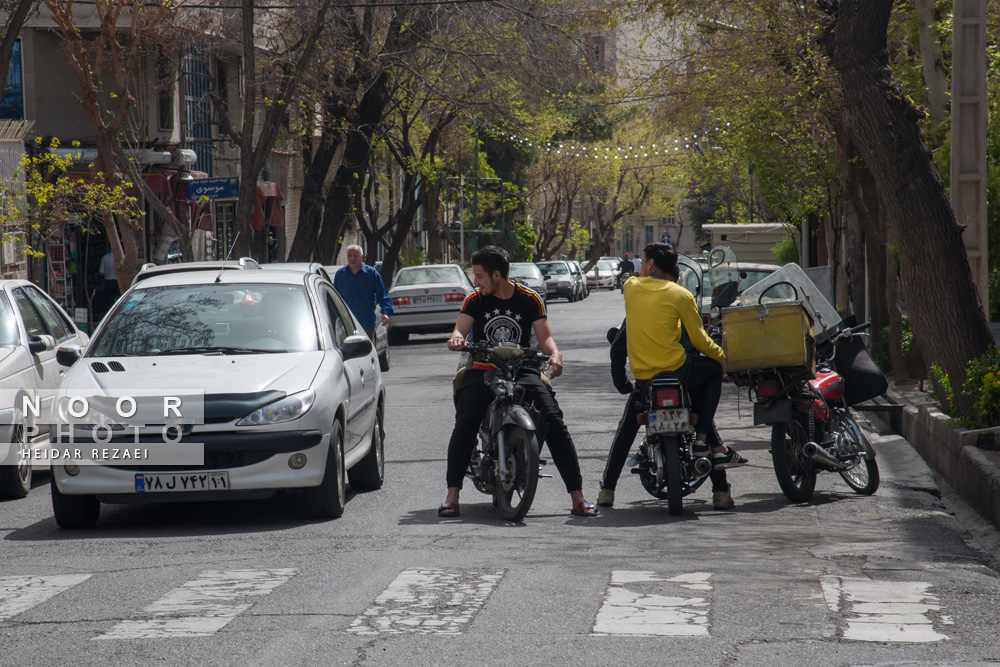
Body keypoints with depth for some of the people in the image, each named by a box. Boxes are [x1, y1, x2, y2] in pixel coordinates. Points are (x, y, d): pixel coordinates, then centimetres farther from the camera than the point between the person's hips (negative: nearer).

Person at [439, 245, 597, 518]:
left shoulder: (530, 300, 3)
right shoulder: (475, 300, 5)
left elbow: (544, 335, 0)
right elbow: (460, 330, -4)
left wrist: (555, 354, -23)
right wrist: (456, 339, -29)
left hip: (522, 371, 0)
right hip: (483, 371, 0)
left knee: (555, 424, -16)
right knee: (464, 426, -23)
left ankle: (577, 497, -12)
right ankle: (452, 497, -19)